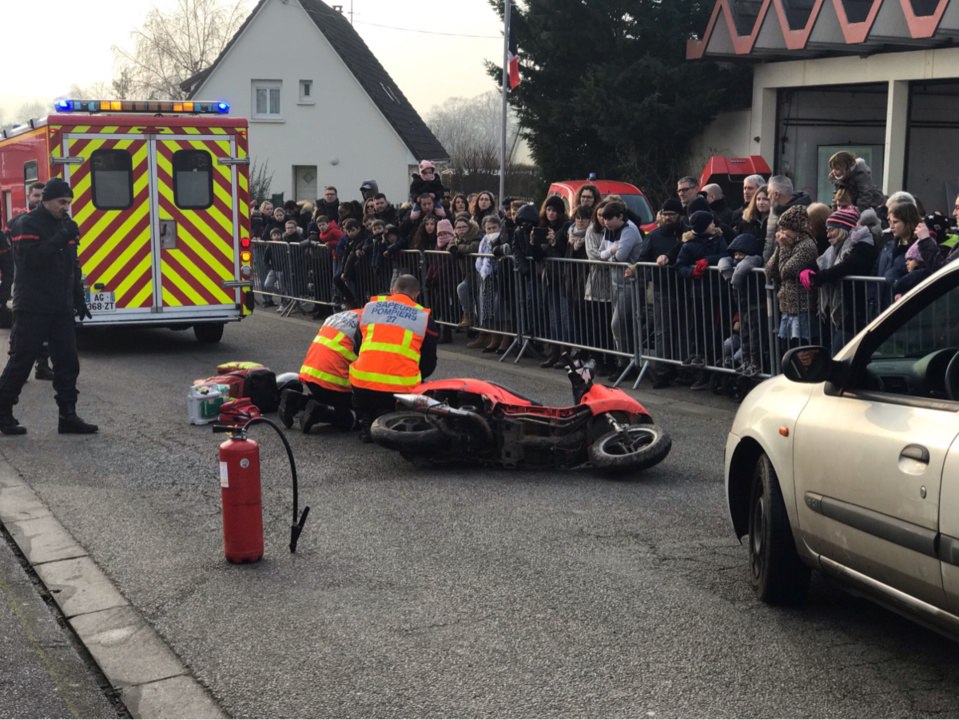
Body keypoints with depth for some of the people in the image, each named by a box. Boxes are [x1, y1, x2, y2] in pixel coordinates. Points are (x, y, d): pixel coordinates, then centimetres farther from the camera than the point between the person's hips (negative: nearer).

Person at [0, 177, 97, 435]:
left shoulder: (64, 225, 14)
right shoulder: (28, 225, -8)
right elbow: (31, 259, -24)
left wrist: (78, 299, 17)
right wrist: (60, 239, -28)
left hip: (61, 308, 7)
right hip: (33, 309, -7)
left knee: (67, 362, 3)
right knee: (21, 362, -1)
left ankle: (68, 416, 7)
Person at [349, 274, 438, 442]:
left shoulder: (370, 306, 16)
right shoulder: (424, 316, 11)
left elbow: (356, 347, 22)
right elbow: (429, 364, 16)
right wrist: (415, 379, 36)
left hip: (362, 380, 2)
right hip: (400, 387, -2)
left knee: (363, 408, 34)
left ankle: (365, 420, 3)